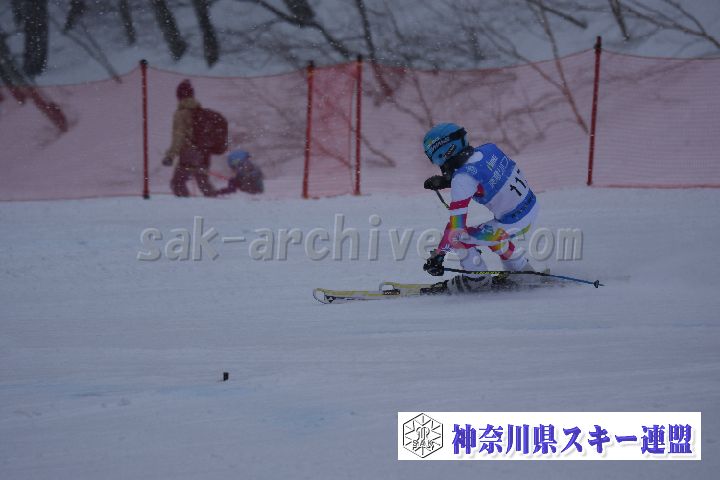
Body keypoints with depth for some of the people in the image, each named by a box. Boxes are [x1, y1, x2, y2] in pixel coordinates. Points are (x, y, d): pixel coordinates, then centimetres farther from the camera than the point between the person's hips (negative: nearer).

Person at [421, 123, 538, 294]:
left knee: (456, 236, -1)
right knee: (489, 232, 35)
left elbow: (456, 223, -20)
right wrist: (445, 181, 16)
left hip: (512, 224, -8)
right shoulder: (487, 149, -1)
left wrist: (437, 256, -12)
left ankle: (478, 280, 13)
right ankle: (522, 271, 39)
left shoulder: (462, 178, -21)